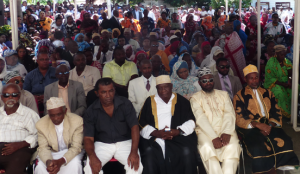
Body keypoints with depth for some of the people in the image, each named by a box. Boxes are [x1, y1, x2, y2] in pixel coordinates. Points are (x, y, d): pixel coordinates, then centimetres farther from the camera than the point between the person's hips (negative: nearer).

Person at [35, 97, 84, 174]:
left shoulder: (77, 121, -18)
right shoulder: (41, 124, -11)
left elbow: (76, 147, -18)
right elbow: (43, 148, -9)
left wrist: (61, 161, -38)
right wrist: (48, 161, -34)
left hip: (71, 153, -1)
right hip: (52, 153, 2)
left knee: (74, 164, -34)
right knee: (40, 167, -28)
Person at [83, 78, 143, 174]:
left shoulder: (125, 104, -6)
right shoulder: (91, 112, -4)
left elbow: (134, 127, -10)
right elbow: (88, 138, -7)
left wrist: (134, 152, -25)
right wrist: (92, 157, -28)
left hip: (125, 142, 0)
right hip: (102, 144, 0)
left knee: (136, 166, -27)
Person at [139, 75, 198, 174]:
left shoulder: (181, 101, 17)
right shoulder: (150, 101, 18)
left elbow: (191, 121, 8)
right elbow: (142, 123, 9)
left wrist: (178, 131, -11)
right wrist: (156, 133, -10)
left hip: (178, 136, 0)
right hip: (154, 138, 1)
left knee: (187, 151, -29)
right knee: (149, 151, -30)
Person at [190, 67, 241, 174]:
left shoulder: (224, 94, 19)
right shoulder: (195, 98, 10)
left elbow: (229, 114, 4)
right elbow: (201, 119, -5)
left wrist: (226, 133, -16)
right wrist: (214, 137, -20)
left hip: (224, 129, 2)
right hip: (205, 131, -2)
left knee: (232, 146, -29)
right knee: (207, 147, -33)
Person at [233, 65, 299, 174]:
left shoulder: (267, 93, 20)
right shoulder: (239, 96, 7)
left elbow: (276, 112, 13)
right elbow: (239, 119, -3)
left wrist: (270, 126, -8)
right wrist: (258, 125, -17)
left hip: (269, 126, 4)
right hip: (250, 128, -4)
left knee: (285, 143, -25)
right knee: (258, 148, -34)